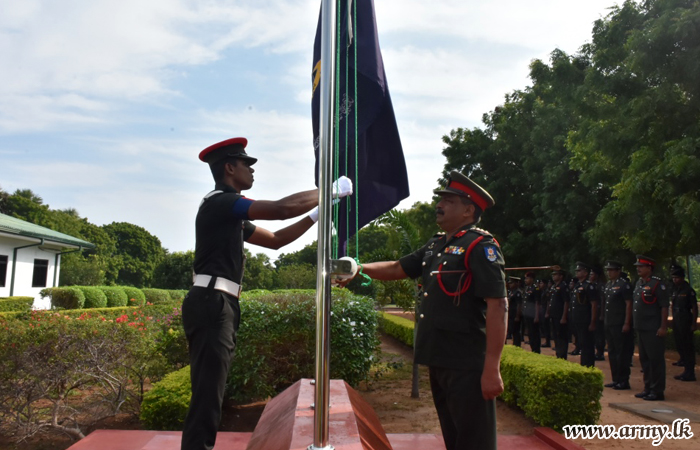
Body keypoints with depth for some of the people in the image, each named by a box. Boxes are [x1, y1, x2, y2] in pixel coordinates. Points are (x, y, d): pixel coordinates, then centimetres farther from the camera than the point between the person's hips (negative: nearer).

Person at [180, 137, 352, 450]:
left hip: (219, 307, 10)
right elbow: (282, 208, -19)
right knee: (207, 395, -7)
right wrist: (331, 191, -8)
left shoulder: (231, 212, 21)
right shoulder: (219, 202, -11)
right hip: (211, 305, -10)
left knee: (209, 394, 14)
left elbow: (275, 239, 23)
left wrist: (318, 214, 18)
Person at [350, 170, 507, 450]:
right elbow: (396, 269, 19)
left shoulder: (481, 247, -12)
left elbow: (497, 306, -19)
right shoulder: (435, 246, 13)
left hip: (467, 366, -8)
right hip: (438, 362, 8)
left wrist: (492, 368, -23)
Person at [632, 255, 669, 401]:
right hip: (641, 328, 9)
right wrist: (635, 324, 17)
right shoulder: (638, 283, 13)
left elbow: (664, 306, -14)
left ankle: (657, 391, 7)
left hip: (653, 329, -8)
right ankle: (648, 388, 24)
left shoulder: (657, 284, -12)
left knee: (656, 360, -1)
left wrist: (663, 327, -17)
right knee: (644, 359, 14)